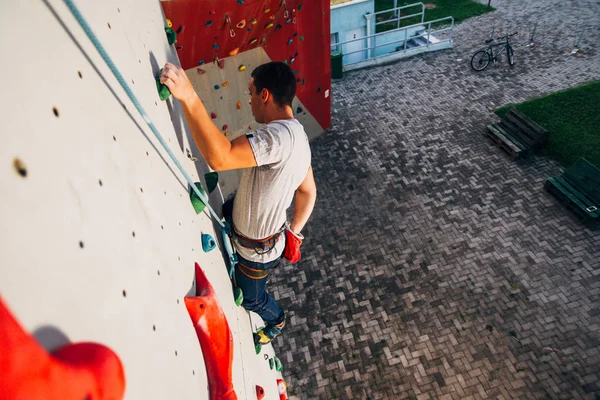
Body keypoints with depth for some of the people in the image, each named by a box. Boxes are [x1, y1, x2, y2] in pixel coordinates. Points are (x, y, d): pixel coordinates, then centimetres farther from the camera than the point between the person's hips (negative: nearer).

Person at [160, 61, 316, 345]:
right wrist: (293, 231, 15)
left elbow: (220, 158, -50)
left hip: (257, 251, -6)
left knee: (252, 299, 24)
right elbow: (308, 191, 5)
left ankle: (276, 320, 56)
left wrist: (189, 98, -48)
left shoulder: (280, 135, -37)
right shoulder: (296, 134, -4)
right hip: (273, 234, 6)